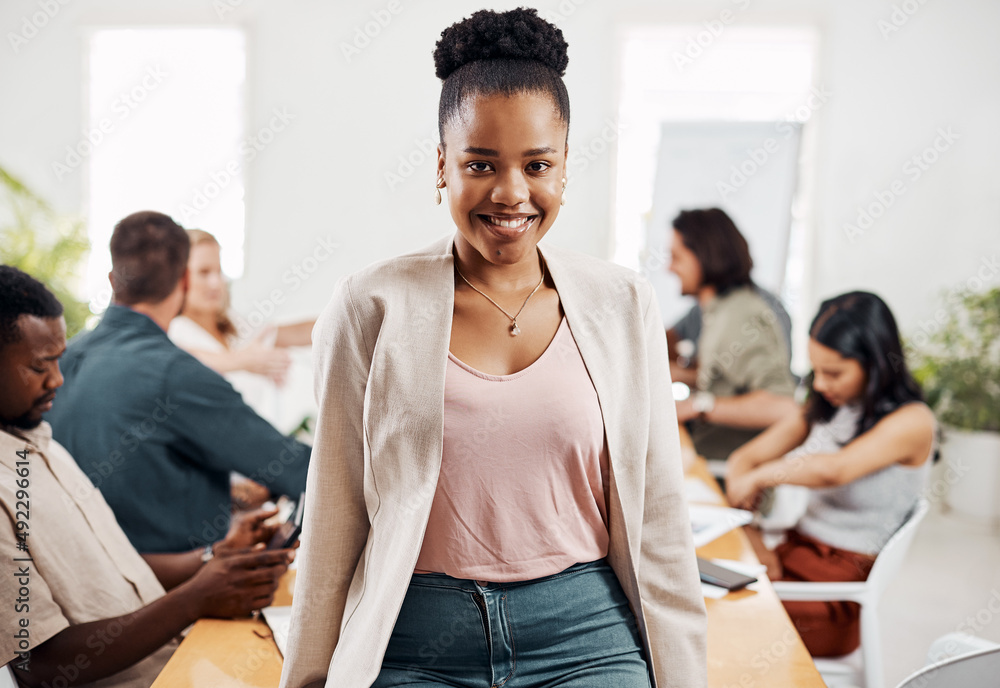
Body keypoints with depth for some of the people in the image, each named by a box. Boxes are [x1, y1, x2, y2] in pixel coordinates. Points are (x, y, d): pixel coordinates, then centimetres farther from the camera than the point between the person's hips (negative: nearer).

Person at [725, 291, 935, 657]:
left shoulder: (912, 421, -10)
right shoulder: (824, 408, 13)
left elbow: (833, 470, -26)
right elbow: (744, 459, 11)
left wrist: (760, 476, -9)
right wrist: (752, 540, -6)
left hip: (846, 581, -6)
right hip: (794, 552, 6)